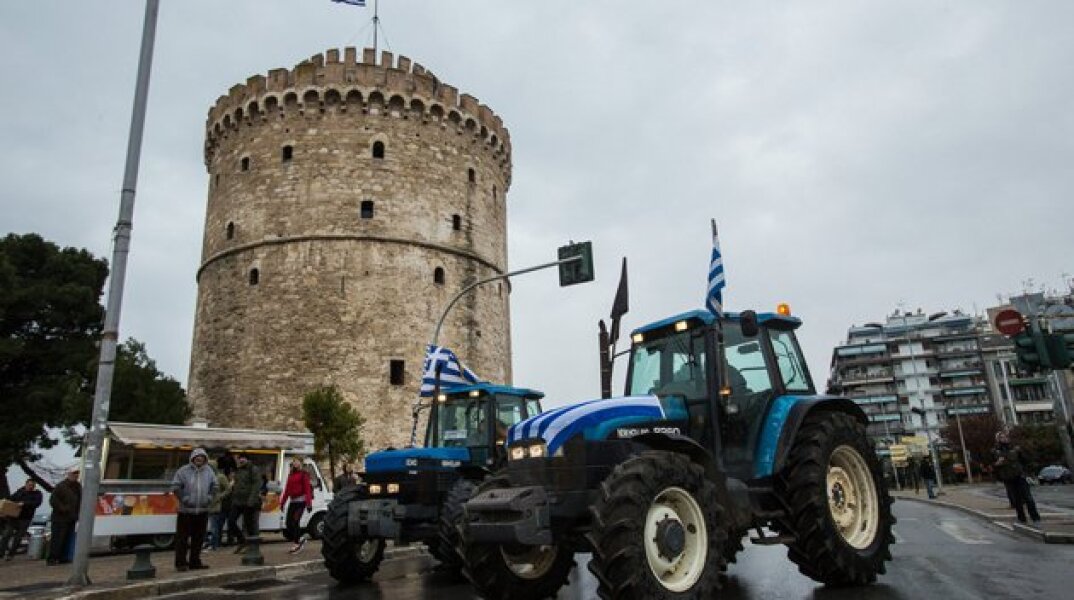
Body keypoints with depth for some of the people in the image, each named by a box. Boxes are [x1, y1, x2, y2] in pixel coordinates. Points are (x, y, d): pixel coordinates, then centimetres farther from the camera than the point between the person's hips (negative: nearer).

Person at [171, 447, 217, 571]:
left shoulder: (209, 471, 6)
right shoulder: (183, 471, -7)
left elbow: (214, 486, 16)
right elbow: (176, 487, -8)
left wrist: (209, 497, 4)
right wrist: (184, 498, -13)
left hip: (203, 510, 4)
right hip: (186, 511, -4)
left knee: (198, 537, 11)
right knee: (182, 537, 0)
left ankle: (195, 561, 21)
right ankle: (181, 563, 10)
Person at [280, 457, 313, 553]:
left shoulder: (303, 474, -7)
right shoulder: (290, 475, 15)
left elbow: (307, 489, -12)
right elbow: (287, 489, 19)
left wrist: (309, 503, -17)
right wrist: (283, 502, 16)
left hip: (300, 500, -7)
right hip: (292, 501, 7)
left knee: (295, 522, -10)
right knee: (289, 523, 3)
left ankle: (297, 544, 1)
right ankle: (301, 537, 23)